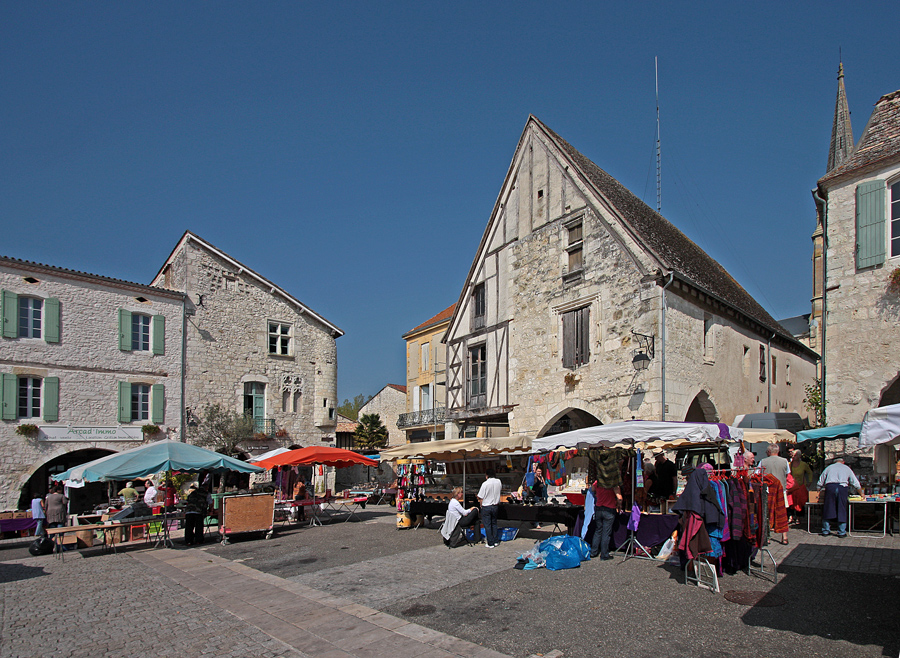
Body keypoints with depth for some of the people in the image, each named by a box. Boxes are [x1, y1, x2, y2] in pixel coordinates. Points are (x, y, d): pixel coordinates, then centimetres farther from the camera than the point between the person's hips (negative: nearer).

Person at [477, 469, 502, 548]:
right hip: (495, 506, 5)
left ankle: (490, 543, 8)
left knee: (487, 525, 5)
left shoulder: (485, 484, -18)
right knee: (494, 524, 19)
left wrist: (481, 505, 3)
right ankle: (496, 541, 23)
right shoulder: (498, 482, -4)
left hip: (486, 507, -5)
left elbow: (480, 497, -12)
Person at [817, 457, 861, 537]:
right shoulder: (847, 468, 22)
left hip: (830, 487, 1)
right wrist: (861, 494, 37)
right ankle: (841, 532, 8)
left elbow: (820, 483, 21)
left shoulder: (829, 468, 23)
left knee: (827, 510, 5)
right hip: (842, 487, 0)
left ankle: (825, 531, 10)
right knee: (842, 510, 6)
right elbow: (855, 482, 25)